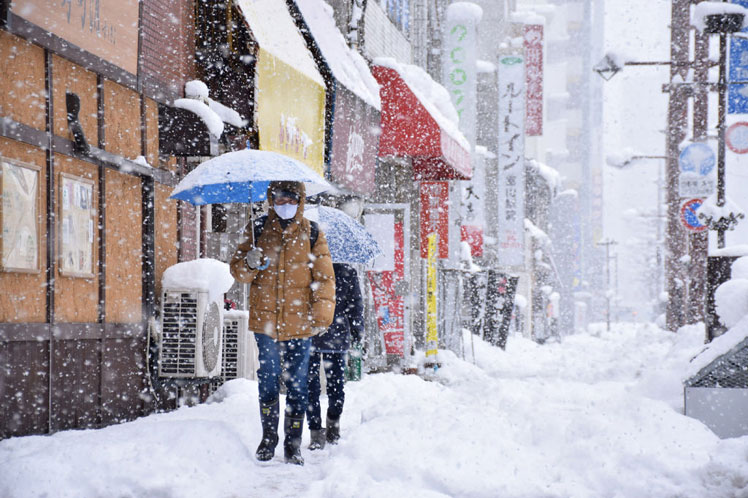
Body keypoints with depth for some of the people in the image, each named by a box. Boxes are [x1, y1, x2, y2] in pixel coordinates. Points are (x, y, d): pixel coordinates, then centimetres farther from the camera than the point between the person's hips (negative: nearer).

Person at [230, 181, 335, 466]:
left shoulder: (311, 234, 4)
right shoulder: (259, 230, 7)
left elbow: (324, 278, 3)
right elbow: (238, 271, 9)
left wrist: (321, 316, -6)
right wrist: (249, 264, -14)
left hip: (299, 323, -1)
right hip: (265, 319, 1)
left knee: (297, 383, 2)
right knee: (268, 380, 6)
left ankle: (293, 443, 10)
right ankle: (268, 438, 19)